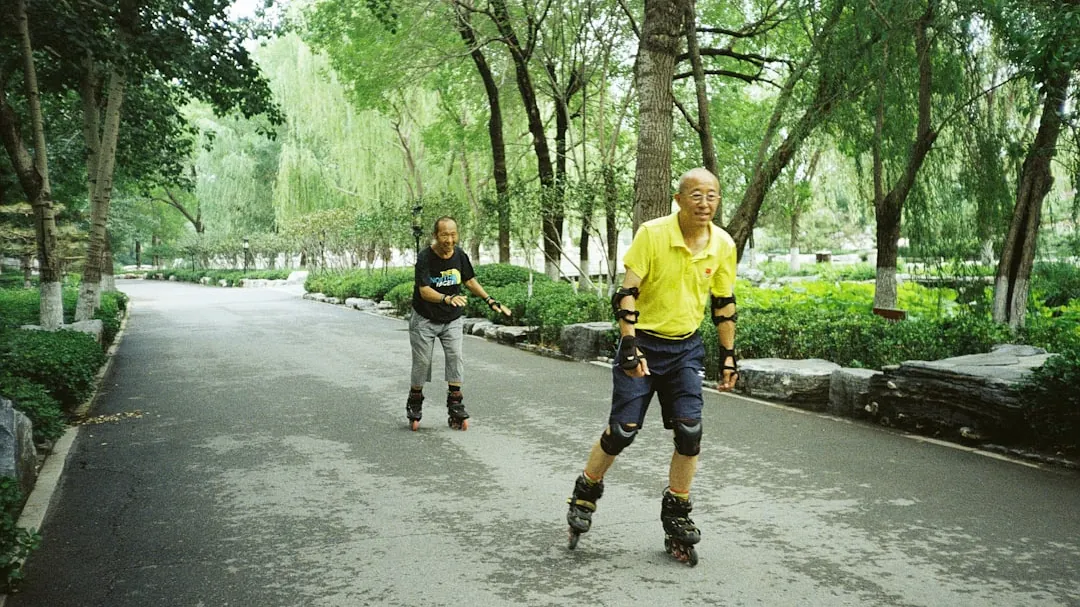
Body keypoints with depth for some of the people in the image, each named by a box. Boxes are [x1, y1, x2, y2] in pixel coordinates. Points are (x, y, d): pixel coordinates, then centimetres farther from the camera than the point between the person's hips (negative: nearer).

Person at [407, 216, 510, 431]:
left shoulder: (460, 256, -5)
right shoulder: (425, 258, -20)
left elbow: (470, 281, 11)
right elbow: (424, 291, -29)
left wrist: (490, 300, 4)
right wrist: (447, 298, -47)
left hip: (452, 320, 3)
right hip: (425, 319, -3)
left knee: (455, 357, -9)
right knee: (421, 362, 2)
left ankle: (455, 409, -4)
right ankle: (414, 406, 21)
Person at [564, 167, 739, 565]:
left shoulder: (723, 245, -1)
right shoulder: (652, 233, -14)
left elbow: (724, 304, 10)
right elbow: (628, 291, -15)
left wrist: (728, 356, 9)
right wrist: (630, 345, -23)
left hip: (686, 348, 4)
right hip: (643, 343, -3)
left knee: (689, 432, -6)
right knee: (622, 431, -4)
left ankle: (676, 517, 12)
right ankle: (585, 494, 22)